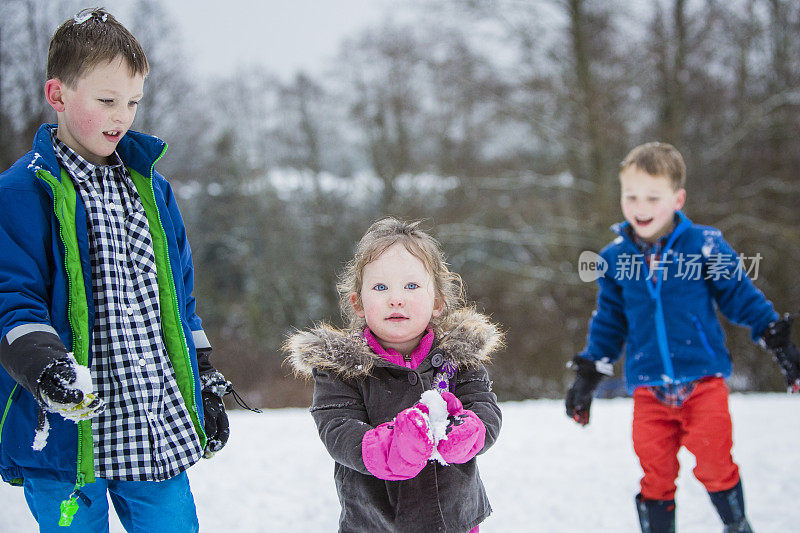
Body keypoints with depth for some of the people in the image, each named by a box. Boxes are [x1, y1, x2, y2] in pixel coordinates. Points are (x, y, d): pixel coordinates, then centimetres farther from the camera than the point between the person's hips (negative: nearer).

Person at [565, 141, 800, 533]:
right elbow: (608, 323, 15)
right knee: (655, 476, 1)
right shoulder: (614, 259, 3)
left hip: (703, 381, -2)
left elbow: (741, 296, 6)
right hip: (648, 390, 2)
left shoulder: (705, 246, -4)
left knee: (714, 465, -6)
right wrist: (587, 378, 16)